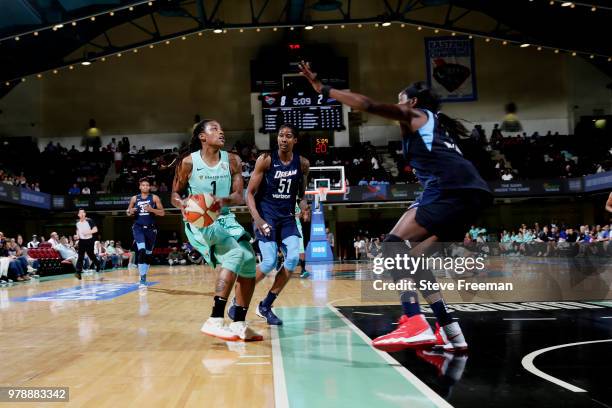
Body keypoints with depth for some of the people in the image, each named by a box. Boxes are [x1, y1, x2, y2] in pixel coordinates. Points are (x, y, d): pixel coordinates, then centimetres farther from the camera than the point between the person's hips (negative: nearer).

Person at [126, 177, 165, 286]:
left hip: (150, 228, 1)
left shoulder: (154, 198, 0)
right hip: (138, 227, -1)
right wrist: (131, 211, -7)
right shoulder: (134, 198, 5)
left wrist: (151, 209, -19)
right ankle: (142, 278, -19)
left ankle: (144, 276, 25)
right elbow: (128, 212, 16)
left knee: (148, 253, 9)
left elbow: (162, 213, -3)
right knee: (141, 250, -20)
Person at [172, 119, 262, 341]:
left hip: (225, 219, 6)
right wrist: (182, 204, -23)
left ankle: (239, 324, 9)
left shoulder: (232, 161, 2)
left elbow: (239, 196, -3)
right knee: (236, 252, -27)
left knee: (249, 261, -3)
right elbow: (175, 194, 1)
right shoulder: (188, 162, -7)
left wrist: (223, 201, -26)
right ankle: (215, 320, -29)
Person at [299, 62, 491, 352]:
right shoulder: (439, 124, 35)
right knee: (414, 259, 13)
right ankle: (450, 333, 10)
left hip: (451, 188, -9)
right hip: (473, 194, 9)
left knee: (394, 244, -13)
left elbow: (369, 106, 2)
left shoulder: (413, 115, 13)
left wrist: (323, 89, 6)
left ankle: (416, 326, -27)